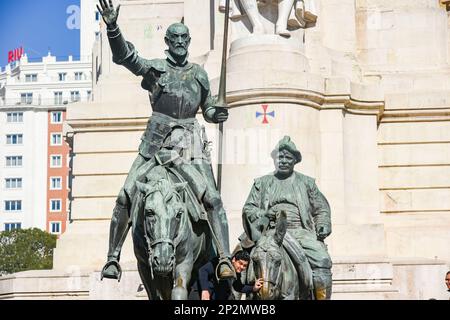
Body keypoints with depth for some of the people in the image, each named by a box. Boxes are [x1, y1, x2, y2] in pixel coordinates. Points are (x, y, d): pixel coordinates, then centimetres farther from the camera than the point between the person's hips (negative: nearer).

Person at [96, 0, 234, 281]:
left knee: (213, 198, -13)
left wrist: (218, 114, 0)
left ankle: (225, 259, -12)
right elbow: (124, 56, -10)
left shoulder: (199, 73, 16)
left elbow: (208, 110, 24)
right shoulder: (154, 67, 7)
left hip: (191, 141, 1)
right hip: (157, 139, -1)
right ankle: (113, 258, 0)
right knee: (126, 196, -8)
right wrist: (112, 27, -27)